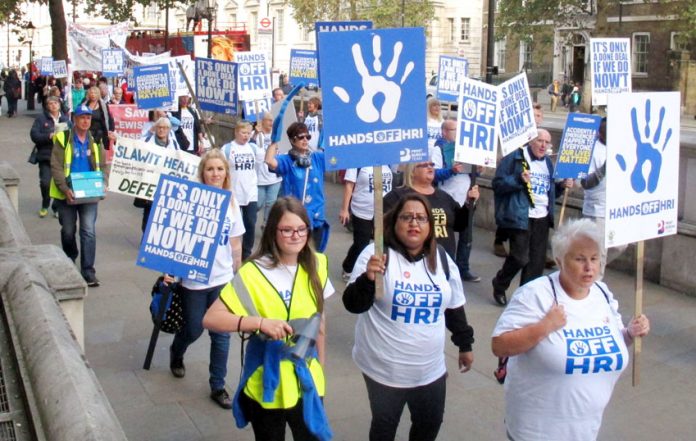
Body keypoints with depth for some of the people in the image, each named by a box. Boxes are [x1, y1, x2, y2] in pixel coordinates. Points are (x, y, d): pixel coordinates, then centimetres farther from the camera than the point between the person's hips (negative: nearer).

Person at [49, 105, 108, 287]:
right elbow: (56, 167, -11)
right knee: (68, 231, 12)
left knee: (89, 231, -7)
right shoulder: (63, 139, -5)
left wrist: (103, 184, -11)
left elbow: (103, 166, 7)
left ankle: (88, 272, -3)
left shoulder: (95, 141, 6)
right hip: (67, 194, -1)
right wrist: (65, 189, -22)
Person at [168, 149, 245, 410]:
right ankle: (176, 353, 46)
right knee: (193, 330, 12)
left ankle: (218, 387, 19)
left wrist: (237, 274, 14)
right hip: (193, 279, -3)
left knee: (221, 334, 5)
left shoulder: (231, 203, 3)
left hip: (222, 279, 3)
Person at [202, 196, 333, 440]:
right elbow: (210, 319, -21)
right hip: (267, 384, -3)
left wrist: (320, 363, 13)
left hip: (307, 380, 3)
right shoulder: (254, 273, -18)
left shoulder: (316, 266, -3)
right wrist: (260, 322, -32)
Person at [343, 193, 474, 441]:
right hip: (385, 368, -4)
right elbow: (353, 305, -20)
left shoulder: (441, 259, 2)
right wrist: (368, 279, -38)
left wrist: (465, 344, 19)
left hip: (430, 368, 4)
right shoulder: (377, 254, -14)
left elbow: (454, 307, 14)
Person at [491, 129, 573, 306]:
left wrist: (562, 185, 8)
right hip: (520, 217, -7)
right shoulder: (515, 157, -6)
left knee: (537, 260, 7)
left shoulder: (548, 162, 15)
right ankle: (499, 286, 17)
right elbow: (498, 183, -10)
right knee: (520, 257, -9)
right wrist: (519, 180, -25)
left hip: (542, 218, 7)